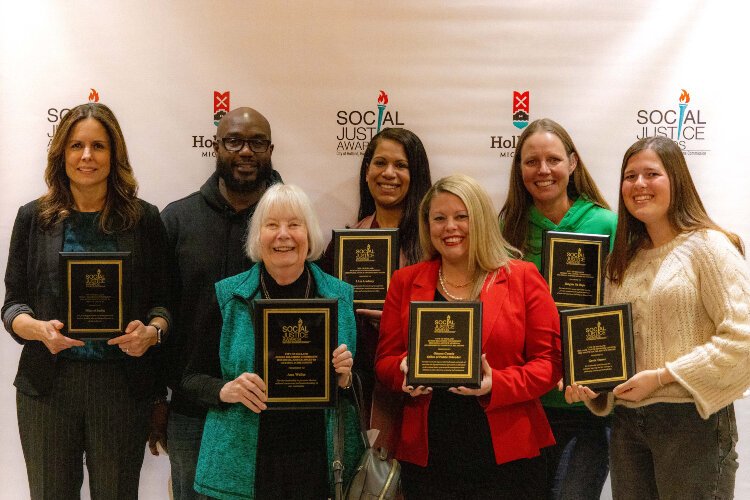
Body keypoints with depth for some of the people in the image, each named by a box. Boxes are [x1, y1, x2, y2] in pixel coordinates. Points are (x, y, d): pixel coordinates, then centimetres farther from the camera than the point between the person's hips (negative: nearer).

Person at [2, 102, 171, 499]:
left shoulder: (144, 219, 3)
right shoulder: (33, 218, 5)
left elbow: (162, 300, 6)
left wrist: (152, 331, -15)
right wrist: (38, 328, -15)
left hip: (123, 385, 0)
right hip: (47, 385, 1)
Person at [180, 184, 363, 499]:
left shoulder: (342, 297, 2)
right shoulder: (229, 298, -1)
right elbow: (192, 379, 3)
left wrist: (346, 378, -12)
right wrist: (226, 390, -15)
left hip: (318, 463, 1)